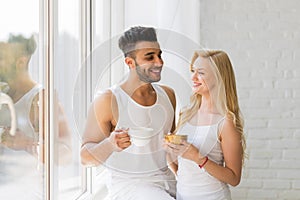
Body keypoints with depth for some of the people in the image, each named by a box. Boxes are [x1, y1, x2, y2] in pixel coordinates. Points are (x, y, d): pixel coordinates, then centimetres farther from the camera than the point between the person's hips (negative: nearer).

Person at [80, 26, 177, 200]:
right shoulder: (108, 101, -13)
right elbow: (85, 156, -12)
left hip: (166, 178, 6)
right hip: (128, 184, -6)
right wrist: (110, 145, -30)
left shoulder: (168, 94, 6)